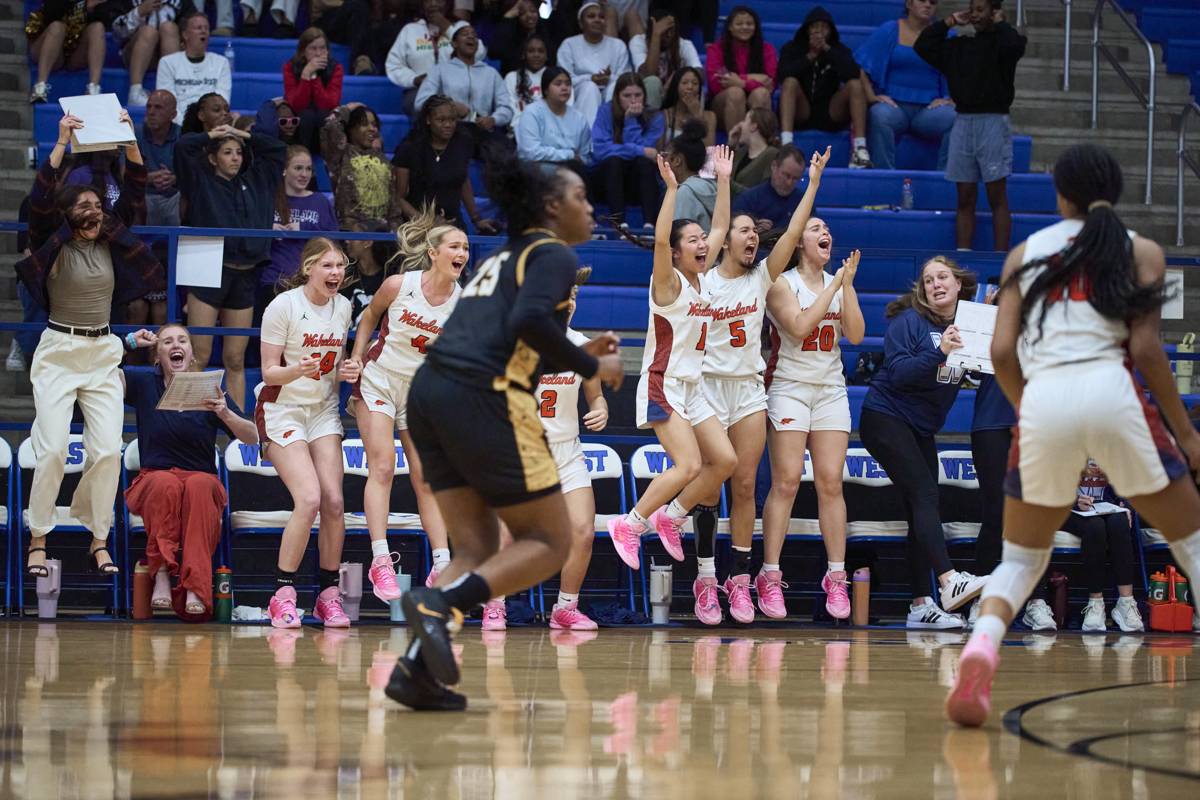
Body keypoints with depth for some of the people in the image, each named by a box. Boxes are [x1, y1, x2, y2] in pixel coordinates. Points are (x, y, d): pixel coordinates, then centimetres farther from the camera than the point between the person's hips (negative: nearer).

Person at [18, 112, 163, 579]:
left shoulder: (109, 241, 6)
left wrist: (130, 140, -9)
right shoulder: (53, 244, -3)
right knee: (53, 449, -10)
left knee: (108, 450, -4)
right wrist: (62, 144, -23)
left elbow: (133, 193, 2)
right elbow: (40, 199, -18)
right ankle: (38, 540, 1)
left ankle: (99, 541, 6)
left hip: (104, 355, 4)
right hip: (58, 353, -4)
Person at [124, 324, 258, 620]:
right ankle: (161, 575, -38)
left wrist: (225, 414, -16)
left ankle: (195, 588, -44)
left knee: (199, 485, -36)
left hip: (203, 481, 0)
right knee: (165, 484, -36)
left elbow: (253, 437, 2)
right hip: (153, 482, 0)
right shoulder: (145, 384, 8)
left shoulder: (210, 390, 8)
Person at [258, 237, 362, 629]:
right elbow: (269, 372, -12)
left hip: (324, 409, 6)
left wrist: (348, 371, -5)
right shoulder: (283, 306, -14)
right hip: (282, 409, -5)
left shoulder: (343, 306, 3)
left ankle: (328, 596, 5)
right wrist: (297, 371, -32)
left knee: (334, 500, -7)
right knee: (309, 498, -20)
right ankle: (282, 596, -9)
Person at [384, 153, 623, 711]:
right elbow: (529, 320, -17)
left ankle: (416, 667, -5)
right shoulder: (554, 255, 2)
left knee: (478, 550, 11)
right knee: (549, 542, 2)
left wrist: (577, 354, 27)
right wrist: (593, 368, -5)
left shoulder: (504, 257, 29)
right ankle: (440, 603, -19)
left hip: (430, 393, 8)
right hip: (483, 399, -8)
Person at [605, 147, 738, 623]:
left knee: (724, 461, 0)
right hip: (662, 387, -8)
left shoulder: (704, 280, 10)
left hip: (692, 389, 8)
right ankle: (631, 525, -6)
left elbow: (720, 229, 17)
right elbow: (659, 238, -27)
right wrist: (672, 188, -29)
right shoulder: (669, 283, -10)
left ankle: (671, 516, 15)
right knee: (689, 465, -19)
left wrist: (723, 181, 13)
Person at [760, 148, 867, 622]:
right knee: (786, 481, -10)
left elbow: (856, 334, 0)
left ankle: (835, 577, 0)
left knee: (830, 482, -1)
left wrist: (848, 284, -6)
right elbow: (799, 326, -19)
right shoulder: (782, 283, -4)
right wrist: (834, 286, -14)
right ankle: (769, 577, -7)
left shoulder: (839, 282, 11)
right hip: (788, 388, -4)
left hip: (830, 391, 4)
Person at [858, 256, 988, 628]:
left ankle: (921, 605, 3)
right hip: (886, 418, -7)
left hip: (922, 429, 7)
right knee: (925, 495, -22)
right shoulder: (909, 321, -11)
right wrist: (938, 352, -32)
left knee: (922, 512, 4)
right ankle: (949, 581, -36)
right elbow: (898, 373, -20)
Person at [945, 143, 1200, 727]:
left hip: (1043, 399, 2)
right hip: (1111, 390, -2)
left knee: (1022, 558, 18)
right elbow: (1145, 349, 2)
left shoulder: (1026, 252, 20)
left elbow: (1002, 352, 11)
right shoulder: (1140, 251, 14)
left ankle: (980, 648, -13)